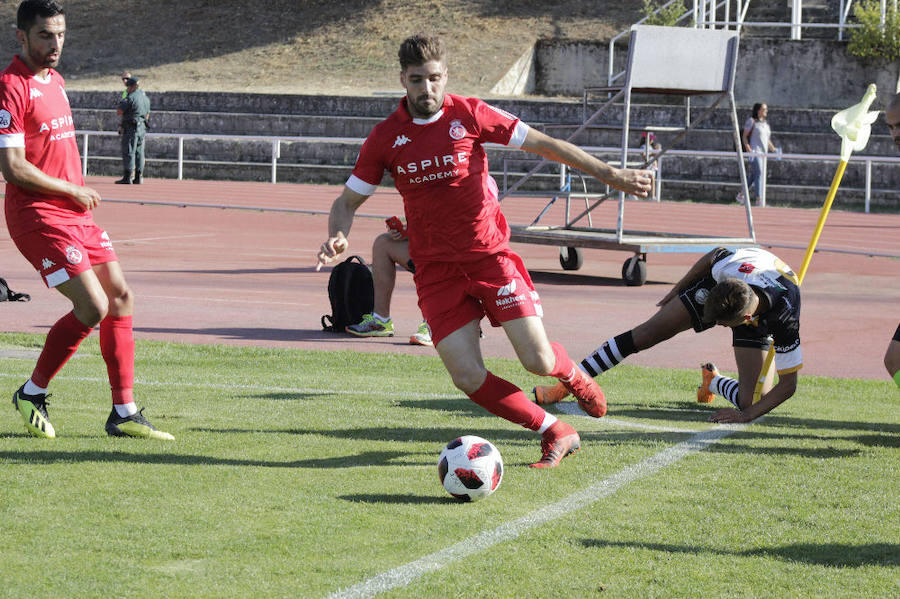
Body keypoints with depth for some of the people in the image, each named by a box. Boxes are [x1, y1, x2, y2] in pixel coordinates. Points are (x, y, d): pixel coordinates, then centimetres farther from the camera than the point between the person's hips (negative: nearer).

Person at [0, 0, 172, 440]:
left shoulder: (55, 81, 15)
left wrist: (80, 193, 11)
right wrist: (73, 192, -11)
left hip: (74, 210, 9)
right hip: (37, 216, -9)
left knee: (120, 297, 5)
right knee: (93, 307, -14)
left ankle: (123, 413, 11)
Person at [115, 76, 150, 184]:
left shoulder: (131, 97, -13)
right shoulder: (145, 97, 14)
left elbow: (119, 111, -13)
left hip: (131, 127, -8)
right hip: (142, 128, 8)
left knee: (128, 152, -6)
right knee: (139, 153, 10)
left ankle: (127, 177, -9)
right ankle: (138, 177, 10)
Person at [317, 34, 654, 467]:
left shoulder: (469, 115, -3)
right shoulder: (385, 138, -1)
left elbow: (542, 143, 3)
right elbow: (348, 201, 7)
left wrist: (609, 174, 3)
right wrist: (338, 237, -16)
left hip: (490, 256, -1)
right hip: (436, 269, 1)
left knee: (538, 362, -9)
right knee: (468, 377, -13)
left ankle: (573, 375, 29)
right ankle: (555, 434, 6)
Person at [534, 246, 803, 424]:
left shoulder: (786, 321, -44)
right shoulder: (727, 267, -40)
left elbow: (788, 384, -32)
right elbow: (714, 255, -11)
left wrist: (749, 414, -39)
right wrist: (677, 290, 2)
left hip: (759, 320, -1)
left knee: (748, 399, -15)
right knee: (647, 334, -8)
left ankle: (713, 382, 21)